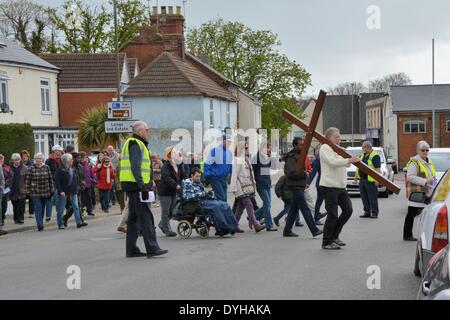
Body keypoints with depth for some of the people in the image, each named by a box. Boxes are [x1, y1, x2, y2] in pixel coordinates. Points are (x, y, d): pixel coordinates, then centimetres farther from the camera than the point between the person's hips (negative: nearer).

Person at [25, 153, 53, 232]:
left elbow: (50, 179, 8)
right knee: (38, 208, -11)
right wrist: (28, 192, -3)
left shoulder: (47, 167, 5)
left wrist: (52, 190, 5)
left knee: (42, 208, 10)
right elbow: (27, 181, 0)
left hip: (45, 192, 3)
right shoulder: (31, 169, -2)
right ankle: (40, 225, -17)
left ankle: (40, 223, 23)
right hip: (35, 192, -3)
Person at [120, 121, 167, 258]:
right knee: (146, 216, -13)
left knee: (134, 217, 11)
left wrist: (150, 182, 22)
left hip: (134, 186, 11)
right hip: (136, 185, -11)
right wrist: (141, 185, -27)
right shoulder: (136, 144, -11)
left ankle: (131, 249, 14)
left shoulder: (136, 144, 22)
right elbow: (135, 166, -21)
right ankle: (152, 248, -16)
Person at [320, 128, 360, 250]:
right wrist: (349, 160, -27)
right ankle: (326, 243, 4)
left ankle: (334, 236, 19)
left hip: (341, 186, 9)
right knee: (332, 215, -6)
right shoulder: (325, 148, -7)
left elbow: (347, 165, 22)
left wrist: (351, 160, 3)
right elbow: (332, 162, -23)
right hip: (330, 186, -9)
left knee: (348, 210, 6)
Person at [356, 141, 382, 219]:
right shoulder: (362, 155, 17)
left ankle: (374, 213, 2)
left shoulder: (375, 156, -10)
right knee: (364, 197, 10)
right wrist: (356, 175, 25)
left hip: (370, 180, -8)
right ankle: (367, 212, 18)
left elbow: (378, 169, -16)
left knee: (372, 198, -4)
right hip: (362, 179, 8)